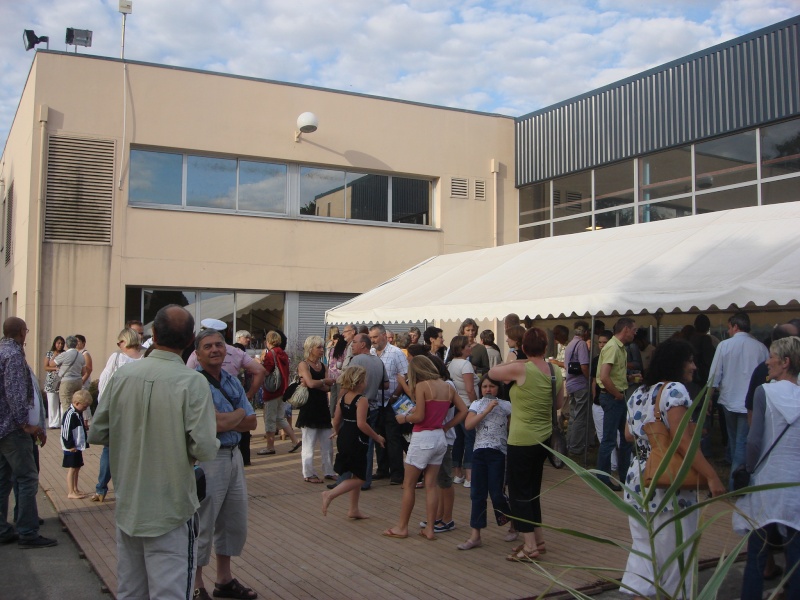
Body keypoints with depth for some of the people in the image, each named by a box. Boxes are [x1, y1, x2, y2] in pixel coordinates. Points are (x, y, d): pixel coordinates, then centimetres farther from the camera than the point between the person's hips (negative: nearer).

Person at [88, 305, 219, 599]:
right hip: (171, 509, -5)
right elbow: (204, 449, -22)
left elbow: (96, 434, 3)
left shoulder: (122, 375, -5)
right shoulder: (192, 381, -17)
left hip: (127, 506, 5)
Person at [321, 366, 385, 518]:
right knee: (359, 478, 1)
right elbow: (361, 424, -25)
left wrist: (337, 432, 29)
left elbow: (336, 420, 9)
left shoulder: (342, 398, 6)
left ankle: (354, 509, 25)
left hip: (344, 438, 9)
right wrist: (377, 437, -15)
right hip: (357, 441, -9)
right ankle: (330, 494, -11)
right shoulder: (362, 400, -17)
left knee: (356, 475, 19)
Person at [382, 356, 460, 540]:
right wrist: (447, 425, 12)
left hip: (422, 438, -6)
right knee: (431, 485, 11)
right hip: (440, 437, 6)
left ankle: (401, 527, 13)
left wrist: (404, 418, 1)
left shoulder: (422, 386, -13)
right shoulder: (448, 387, 5)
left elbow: (419, 416, -17)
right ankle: (429, 528, 12)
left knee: (409, 485, 6)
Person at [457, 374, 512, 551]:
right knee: (477, 494, 4)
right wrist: (486, 410, -14)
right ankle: (475, 536, 9)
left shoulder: (505, 406, 2)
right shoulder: (476, 405, 6)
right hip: (479, 452, 3)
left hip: (498, 452, -2)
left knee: (496, 493, -5)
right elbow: (468, 425, -10)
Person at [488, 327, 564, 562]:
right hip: (544, 438, 7)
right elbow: (559, 404, 14)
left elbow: (492, 373, -3)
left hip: (522, 441, -7)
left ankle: (530, 546, 2)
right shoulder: (556, 372, 0)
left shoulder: (521, 369, -19)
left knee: (518, 493, 2)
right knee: (532, 490, 19)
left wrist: (512, 362, 11)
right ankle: (538, 539, 26)